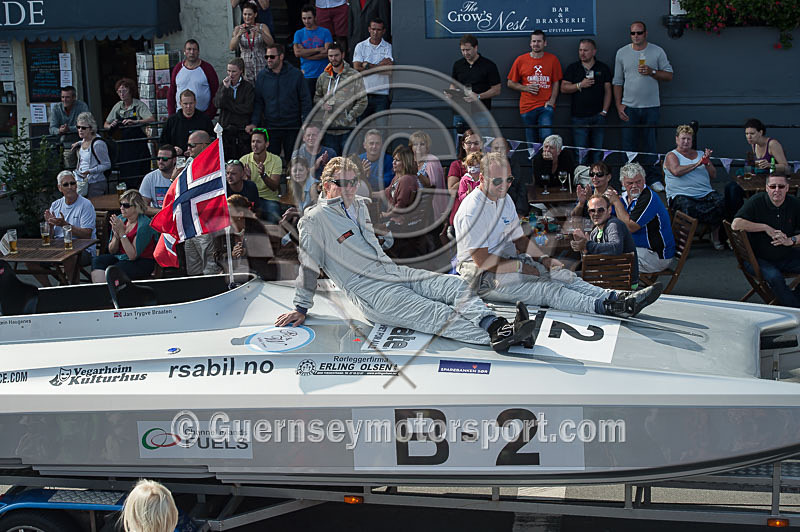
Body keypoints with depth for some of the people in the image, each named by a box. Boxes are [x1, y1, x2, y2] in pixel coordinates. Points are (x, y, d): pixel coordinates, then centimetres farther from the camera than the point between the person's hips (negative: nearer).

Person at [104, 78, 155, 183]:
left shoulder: (139, 105, -5)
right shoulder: (117, 106, 11)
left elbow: (152, 119, -20)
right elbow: (106, 124, 18)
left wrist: (135, 122, -32)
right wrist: (111, 126, -5)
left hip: (139, 145, -5)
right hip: (123, 146, 5)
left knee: (139, 174, -8)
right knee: (124, 174, 4)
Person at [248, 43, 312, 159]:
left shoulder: (295, 74, -2)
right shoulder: (262, 76, 4)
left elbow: (305, 100, -1)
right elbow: (258, 102, 5)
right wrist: (254, 122, -6)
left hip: (292, 127, -2)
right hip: (270, 126, 2)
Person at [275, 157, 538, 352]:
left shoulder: (360, 205, 17)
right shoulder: (316, 219, -6)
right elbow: (309, 265, -4)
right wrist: (301, 309, -1)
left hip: (392, 271, 8)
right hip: (368, 291, -8)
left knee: (455, 285, -17)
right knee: (435, 313, -26)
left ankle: (494, 325, -40)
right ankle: (495, 337, -42)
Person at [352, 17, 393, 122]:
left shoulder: (388, 47, 6)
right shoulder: (360, 46, 9)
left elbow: (389, 68, -9)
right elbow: (357, 68, -2)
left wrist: (368, 65, -5)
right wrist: (379, 68, -6)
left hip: (382, 95, -1)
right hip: (363, 93, 1)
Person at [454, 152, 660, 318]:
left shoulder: (504, 199, 13)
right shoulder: (472, 210, -17)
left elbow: (519, 238, 20)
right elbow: (483, 261, -20)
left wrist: (543, 258, 3)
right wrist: (520, 267, -14)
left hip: (509, 263, 9)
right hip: (482, 277, -9)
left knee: (561, 275, -12)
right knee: (547, 289, -27)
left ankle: (618, 297, -27)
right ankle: (603, 307, -43)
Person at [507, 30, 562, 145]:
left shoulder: (552, 59, 5)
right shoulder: (521, 60, 5)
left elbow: (556, 83, 9)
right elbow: (511, 83, 11)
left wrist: (551, 101, -6)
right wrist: (526, 88, -6)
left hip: (545, 106, -1)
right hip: (527, 107, 1)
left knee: (547, 137, -18)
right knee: (531, 142, 6)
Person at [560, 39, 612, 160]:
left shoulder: (603, 68, 9)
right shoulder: (572, 68, 9)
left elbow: (608, 91, 7)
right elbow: (563, 89, 3)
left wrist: (604, 111, -2)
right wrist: (580, 85, -11)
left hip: (598, 116, 0)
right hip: (579, 117, 0)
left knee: (598, 152, 1)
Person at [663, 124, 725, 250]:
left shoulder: (700, 154, 23)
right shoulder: (671, 156, 9)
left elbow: (713, 175, 17)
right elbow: (676, 171, -13)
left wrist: (707, 163, -2)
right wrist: (697, 164, -10)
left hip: (706, 193, 4)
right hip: (681, 195, -4)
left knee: (721, 202, -26)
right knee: (688, 207, -39)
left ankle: (716, 236, -10)